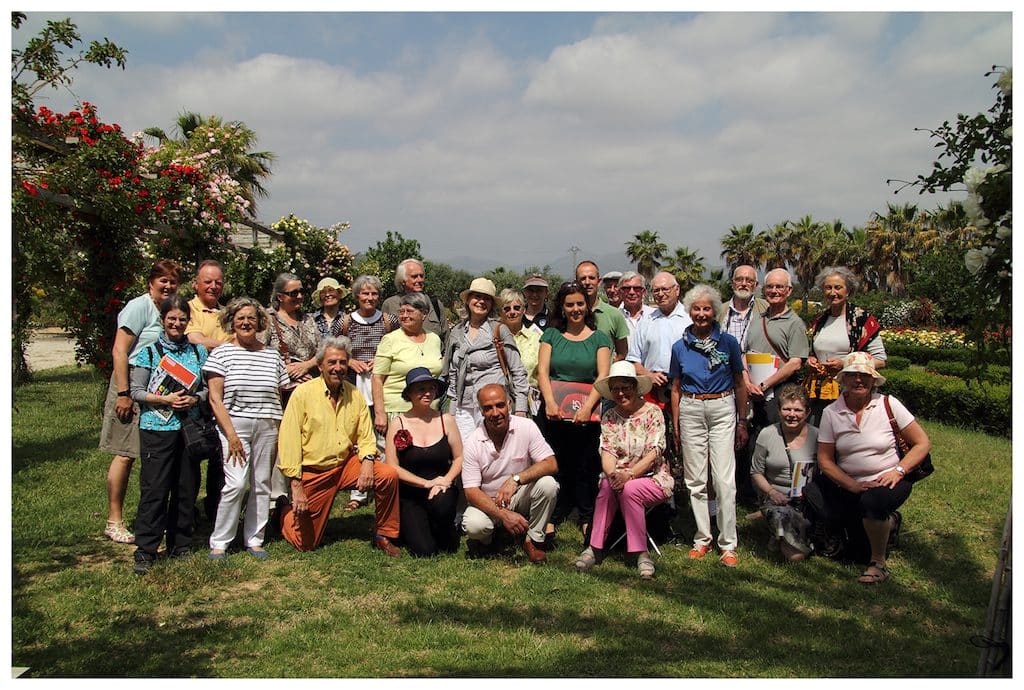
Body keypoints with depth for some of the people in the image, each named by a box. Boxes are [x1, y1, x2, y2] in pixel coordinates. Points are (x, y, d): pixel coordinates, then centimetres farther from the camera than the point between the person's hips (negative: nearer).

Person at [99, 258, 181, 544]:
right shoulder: (139, 307, -8)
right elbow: (119, 351, -13)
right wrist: (123, 393, -18)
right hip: (133, 386, -7)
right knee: (126, 454, -3)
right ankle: (114, 521, 6)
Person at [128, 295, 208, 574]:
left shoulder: (198, 351, 10)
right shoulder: (149, 351, 1)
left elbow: (207, 387, 12)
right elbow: (136, 391, -1)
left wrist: (194, 399, -8)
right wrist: (166, 399, -14)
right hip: (157, 428, -3)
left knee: (186, 488, 7)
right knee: (154, 489, -4)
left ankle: (181, 546, 20)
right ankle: (145, 551, 5)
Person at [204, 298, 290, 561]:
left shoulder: (272, 356, 11)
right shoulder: (221, 354, 1)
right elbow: (215, 399, -4)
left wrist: (281, 435, 6)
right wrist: (231, 434, -12)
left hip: (268, 427, 4)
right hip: (235, 424, -3)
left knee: (262, 484, 5)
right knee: (236, 483, -12)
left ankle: (254, 539, 18)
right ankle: (219, 542, 3)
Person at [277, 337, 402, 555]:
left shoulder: (355, 395, 1)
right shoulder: (303, 393, -11)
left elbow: (366, 436, 4)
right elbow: (288, 441, -13)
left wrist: (368, 462, -17)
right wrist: (296, 485, -17)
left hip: (346, 464, 3)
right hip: (313, 472, -3)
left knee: (389, 475, -21)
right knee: (306, 544, 3)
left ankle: (382, 536, -2)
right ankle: (287, 512, 37)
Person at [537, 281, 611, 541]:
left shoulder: (600, 338, 8)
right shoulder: (551, 335, 11)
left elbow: (603, 376, -3)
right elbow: (542, 371, 2)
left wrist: (587, 407, -17)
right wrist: (550, 402, -15)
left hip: (587, 415, -1)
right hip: (554, 412, 1)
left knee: (586, 470, 3)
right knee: (555, 469, 1)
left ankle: (587, 522, 15)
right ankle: (550, 522, 11)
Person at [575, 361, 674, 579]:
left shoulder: (652, 412, -5)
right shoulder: (608, 417, 7)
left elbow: (653, 454, -13)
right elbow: (607, 452, -4)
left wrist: (629, 475, -28)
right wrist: (612, 474, -27)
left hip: (653, 478, -3)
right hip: (620, 476, 3)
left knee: (629, 489, -33)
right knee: (607, 485, -30)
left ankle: (641, 553, -22)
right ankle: (595, 548, -24)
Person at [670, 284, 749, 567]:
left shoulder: (728, 342, 2)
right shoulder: (680, 347, 6)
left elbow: (739, 384, 8)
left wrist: (742, 422, 7)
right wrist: (676, 427, 10)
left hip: (722, 410, -2)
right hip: (690, 411, 2)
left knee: (724, 479, -5)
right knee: (695, 480, 6)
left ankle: (728, 544, 4)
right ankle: (702, 539, 17)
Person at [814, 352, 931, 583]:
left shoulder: (888, 404, -7)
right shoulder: (831, 412, -3)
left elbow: (923, 443, -4)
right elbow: (825, 461, -2)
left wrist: (898, 471, -18)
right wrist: (854, 486, -14)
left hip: (888, 482, -3)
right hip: (849, 486, 3)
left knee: (872, 501, -35)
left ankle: (878, 563, -10)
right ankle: (888, 521, 27)